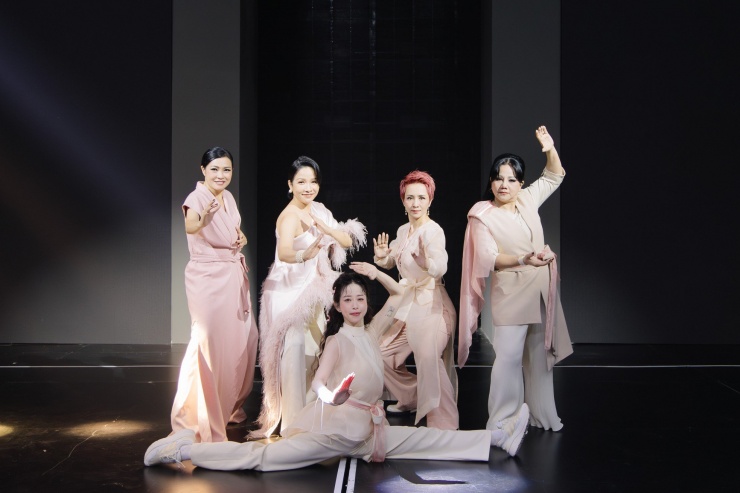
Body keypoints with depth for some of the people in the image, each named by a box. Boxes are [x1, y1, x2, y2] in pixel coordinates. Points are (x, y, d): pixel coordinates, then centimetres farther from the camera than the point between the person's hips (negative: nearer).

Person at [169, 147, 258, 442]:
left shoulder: (228, 197, 7)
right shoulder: (197, 197, -16)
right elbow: (190, 227, -38)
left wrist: (240, 236, 3)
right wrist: (203, 217, -59)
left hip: (233, 276, 8)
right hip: (207, 278, -8)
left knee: (242, 338, 12)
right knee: (209, 342, -10)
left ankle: (229, 405, 31)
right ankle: (196, 415, 3)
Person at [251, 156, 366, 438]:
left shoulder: (318, 210, 5)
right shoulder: (290, 216, -21)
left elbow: (347, 241, -1)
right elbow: (284, 253, -38)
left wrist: (321, 225, -14)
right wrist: (305, 254, -54)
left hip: (311, 291, 8)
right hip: (289, 291, -8)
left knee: (314, 350, 13)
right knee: (295, 350, -9)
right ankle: (293, 421, 1)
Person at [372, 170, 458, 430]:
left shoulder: (433, 230, -17)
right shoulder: (402, 231, 8)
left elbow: (440, 268, -32)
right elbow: (390, 262, 22)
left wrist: (426, 261, -51)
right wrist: (382, 256, 1)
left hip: (430, 306, -9)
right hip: (408, 304, 9)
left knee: (429, 363, -23)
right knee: (383, 355, 17)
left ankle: (444, 427, -15)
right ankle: (411, 398, 39)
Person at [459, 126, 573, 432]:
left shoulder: (528, 201, 6)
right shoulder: (482, 216, -8)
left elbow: (554, 176, 17)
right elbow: (488, 258, -15)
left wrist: (550, 149, -2)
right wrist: (522, 260, -30)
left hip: (541, 290, 6)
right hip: (510, 294, -5)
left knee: (541, 354, 12)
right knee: (509, 356, -12)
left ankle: (542, 416, 24)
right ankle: (501, 422, -4)